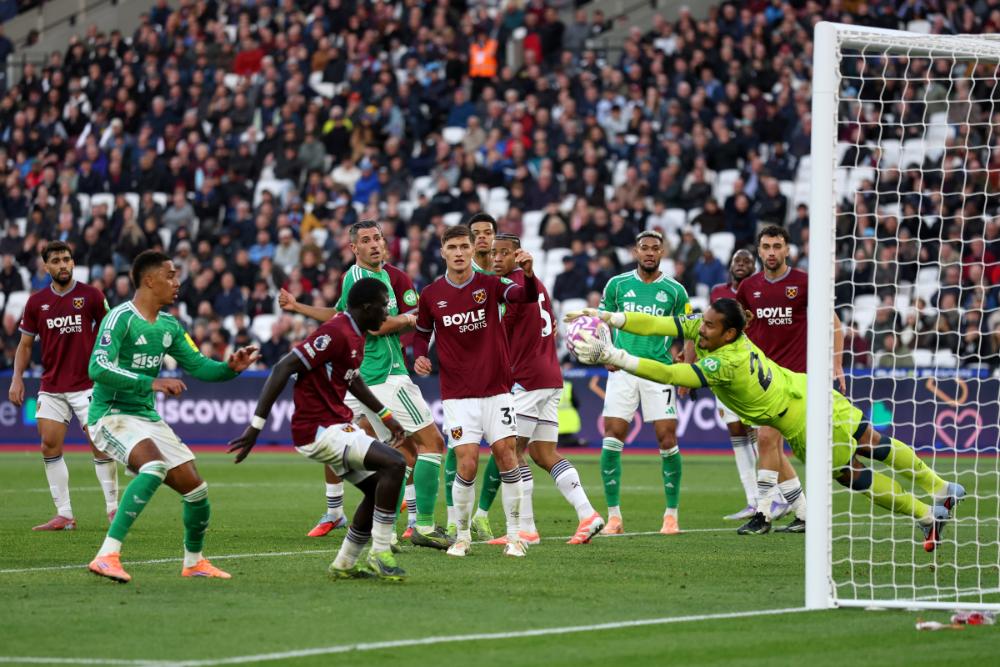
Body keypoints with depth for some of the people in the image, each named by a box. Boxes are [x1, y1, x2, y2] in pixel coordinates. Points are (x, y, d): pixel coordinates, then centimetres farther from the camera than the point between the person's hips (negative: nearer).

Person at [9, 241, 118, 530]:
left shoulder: (91, 296, -3)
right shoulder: (36, 302, 5)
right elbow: (25, 344, 11)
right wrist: (17, 377, -2)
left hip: (87, 384, -3)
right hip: (51, 387, 3)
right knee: (50, 446, -3)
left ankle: (113, 509, 4)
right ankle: (63, 515, 3)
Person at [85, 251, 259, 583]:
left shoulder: (169, 326, 10)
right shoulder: (121, 318, -15)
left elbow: (197, 365, 16)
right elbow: (98, 368, -25)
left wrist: (230, 368, -4)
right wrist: (152, 383, -30)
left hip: (148, 417, 8)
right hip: (111, 415, -8)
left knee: (196, 489, 6)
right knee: (155, 466, -35)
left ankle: (195, 561, 32)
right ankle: (107, 555, -37)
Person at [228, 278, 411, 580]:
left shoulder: (357, 335, 12)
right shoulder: (335, 333, -20)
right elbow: (283, 369, -24)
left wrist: (384, 415, 34)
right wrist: (256, 426, -26)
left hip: (338, 425, 10)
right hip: (319, 430, -10)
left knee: (378, 488, 13)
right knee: (394, 464, -19)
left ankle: (345, 564, 22)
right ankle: (380, 555, -14)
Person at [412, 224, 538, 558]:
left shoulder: (490, 284, -2)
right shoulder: (431, 295, 0)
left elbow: (527, 297, -19)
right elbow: (422, 333, 15)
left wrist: (528, 275, -41)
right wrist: (419, 357, -6)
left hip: (496, 389, 1)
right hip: (457, 394, -1)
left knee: (506, 457, -4)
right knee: (467, 465, -9)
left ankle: (514, 536, 7)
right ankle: (462, 536, 8)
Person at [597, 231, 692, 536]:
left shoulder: (675, 291, 4)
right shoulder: (617, 285, 7)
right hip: (623, 369, 1)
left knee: (667, 438, -7)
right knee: (612, 438, -7)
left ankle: (671, 514, 4)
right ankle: (614, 516, 1)